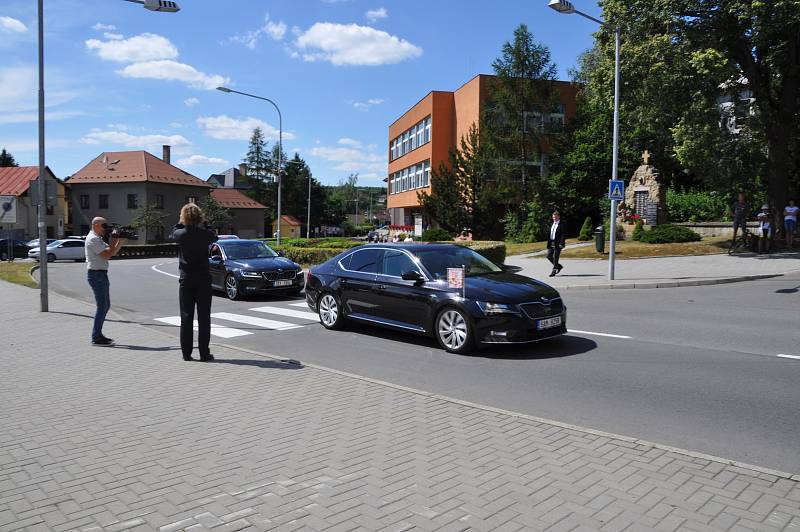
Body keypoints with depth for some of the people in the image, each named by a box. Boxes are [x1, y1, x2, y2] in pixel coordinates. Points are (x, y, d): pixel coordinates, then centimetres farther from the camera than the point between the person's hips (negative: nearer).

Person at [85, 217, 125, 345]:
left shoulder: (98, 238, 20)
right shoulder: (93, 239, -13)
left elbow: (111, 251, 17)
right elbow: (107, 255, -19)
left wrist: (117, 242, 3)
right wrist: (119, 242, -11)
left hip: (101, 274, 11)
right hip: (97, 274, -11)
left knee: (106, 306, 14)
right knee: (102, 306, -9)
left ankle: (97, 335, 21)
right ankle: (96, 338, -5)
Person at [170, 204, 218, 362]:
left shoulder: (181, 234, -6)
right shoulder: (206, 234, -7)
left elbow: (172, 233, 16)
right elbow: (214, 238, 15)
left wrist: (181, 223, 14)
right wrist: (199, 226, 14)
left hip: (186, 280, 1)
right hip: (203, 280, -1)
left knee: (186, 317, 7)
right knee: (204, 317, 3)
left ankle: (186, 353, 8)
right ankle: (204, 353, 3)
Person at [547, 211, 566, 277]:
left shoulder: (561, 225, -5)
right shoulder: (552, 225, 17)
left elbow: (563, 235, -11)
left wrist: (561, 244, -18)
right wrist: (548, 243, 13)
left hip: (557, 244, -7)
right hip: (551, 243, 7)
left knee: (555, 258, -5)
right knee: (549, 256, 5)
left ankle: (553, 271, 2)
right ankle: (559, 266, 23)